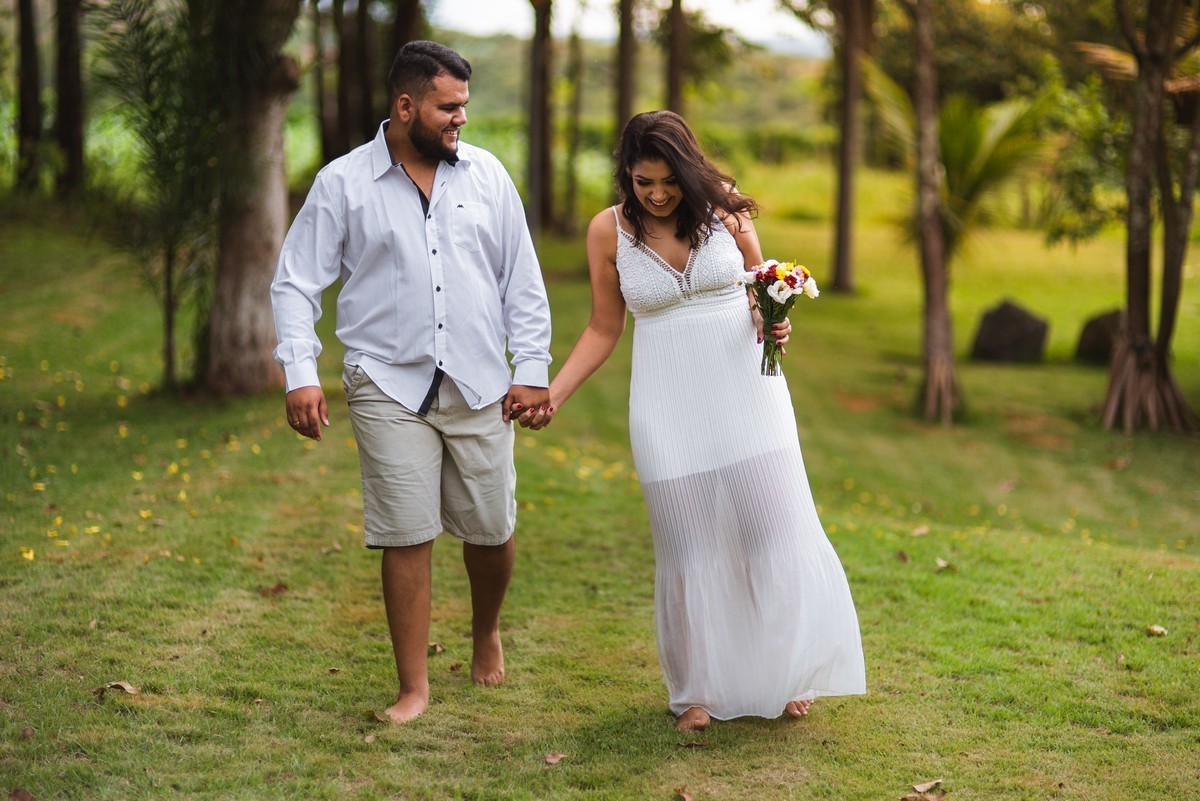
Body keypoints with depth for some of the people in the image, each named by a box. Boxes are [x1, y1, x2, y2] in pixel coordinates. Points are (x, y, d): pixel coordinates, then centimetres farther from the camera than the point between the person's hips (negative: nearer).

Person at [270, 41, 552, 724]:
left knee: (492, 530, 8)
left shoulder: (486, 174, 7)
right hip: (390, 388, -2)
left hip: (479, 387, 2)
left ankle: (487, 633, 39)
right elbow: (297, 284, 2)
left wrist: (532, 369, 5)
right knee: (407, 537, -4)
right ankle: (415, 688, 8)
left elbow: (522, 278, 10)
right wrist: (301, 374, -9)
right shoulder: (344, 184, 0)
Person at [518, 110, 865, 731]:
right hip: (669, 407, 0)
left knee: (775, 531, -1)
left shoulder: (722, 205, -3)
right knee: (689, 546, 3)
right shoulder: (609, 231, -3)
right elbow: (604, 328, 6)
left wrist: (772, 324, -11)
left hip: (745, 389, 0)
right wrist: (552, 394, -3)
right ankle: (699, 691, 17)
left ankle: (784, 674, 18)